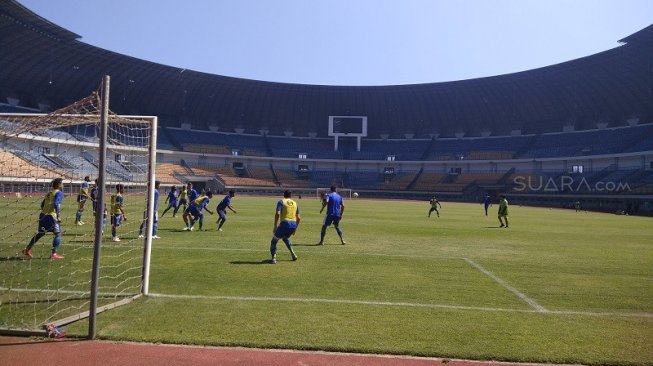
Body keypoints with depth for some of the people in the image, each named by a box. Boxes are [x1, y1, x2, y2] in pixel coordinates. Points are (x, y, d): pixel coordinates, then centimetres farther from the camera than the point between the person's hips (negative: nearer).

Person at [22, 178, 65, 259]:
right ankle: (54, 254, -2)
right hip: (51, 216, -8)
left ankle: (27, 250, 29)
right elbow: (56, 204, -22)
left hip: (43, 215, 8)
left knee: (40, 233, 22)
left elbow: (42, 204, 20)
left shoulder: (49, 193, 17)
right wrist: (58, 216, -23)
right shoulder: (59, 193, -7)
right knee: (58, 234, 1)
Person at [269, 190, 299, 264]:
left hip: (284, 224, -5)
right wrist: (295, 228, 27)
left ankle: (273, 258, -4)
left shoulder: (281, 202, 4)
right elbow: (298, 218, 17)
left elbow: (277, 214, -11)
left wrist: (275, 226, -7)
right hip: (293, 225, 5)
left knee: (274, 241, 11)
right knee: (285, 238, 34)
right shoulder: (295, 203, 19)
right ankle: (293, 254, 23)